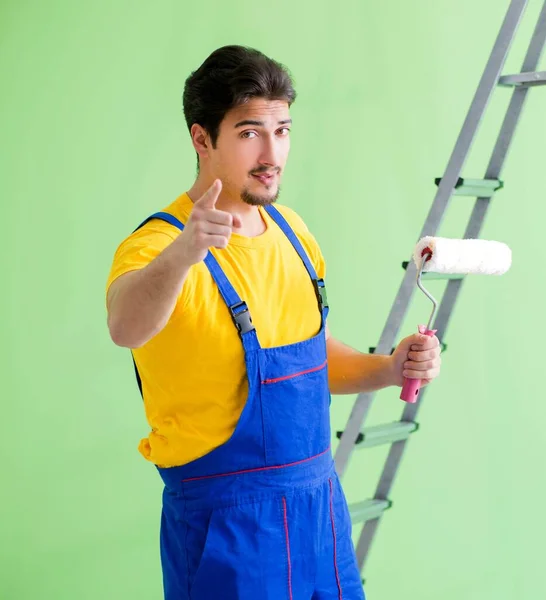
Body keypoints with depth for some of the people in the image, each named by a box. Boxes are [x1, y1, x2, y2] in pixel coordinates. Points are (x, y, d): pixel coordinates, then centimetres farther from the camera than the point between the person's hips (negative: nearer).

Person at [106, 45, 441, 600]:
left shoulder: (291, 231, 5)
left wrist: (387, 369, 0)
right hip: (225, 520, -7)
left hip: (322, 503, 7)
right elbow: (126, 328, -40)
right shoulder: (158, 244, -17)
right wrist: (182, 252, -58)